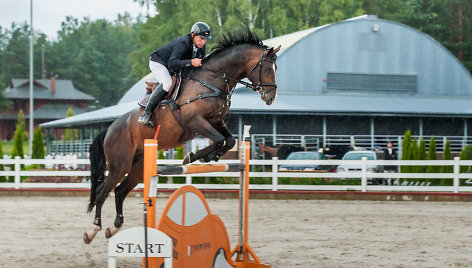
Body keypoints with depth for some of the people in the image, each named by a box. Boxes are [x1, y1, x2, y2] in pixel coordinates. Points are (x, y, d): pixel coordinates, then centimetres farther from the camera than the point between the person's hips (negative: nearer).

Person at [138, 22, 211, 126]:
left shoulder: (202, 47, -9)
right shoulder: (182, 43, -34)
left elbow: (200, 63, 8)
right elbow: (172, 64, -45)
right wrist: (191, 62, -55)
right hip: (158, 62, -9)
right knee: (167, 83, -32)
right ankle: (146, 114, -31)